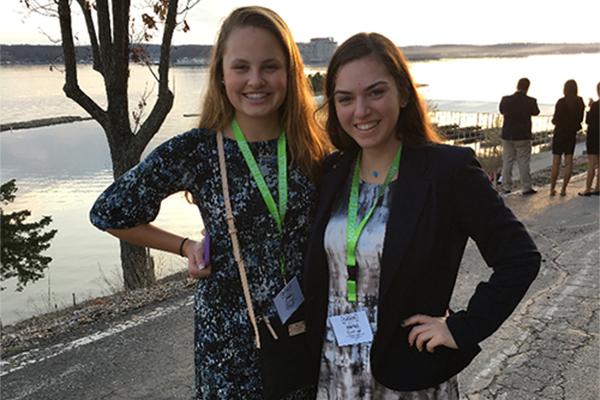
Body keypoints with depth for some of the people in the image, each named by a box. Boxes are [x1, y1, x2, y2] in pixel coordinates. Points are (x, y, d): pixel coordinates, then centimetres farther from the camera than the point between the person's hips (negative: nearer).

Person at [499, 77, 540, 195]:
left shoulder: (505, 100, -7)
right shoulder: (530, 101, -13)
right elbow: (536, 112, 7)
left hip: (507, 136, 3)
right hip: (523, 136, -3)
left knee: (507, 161, 10)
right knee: (523, 162, 4)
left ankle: (506, 187, 14)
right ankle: (526, 188, 8)